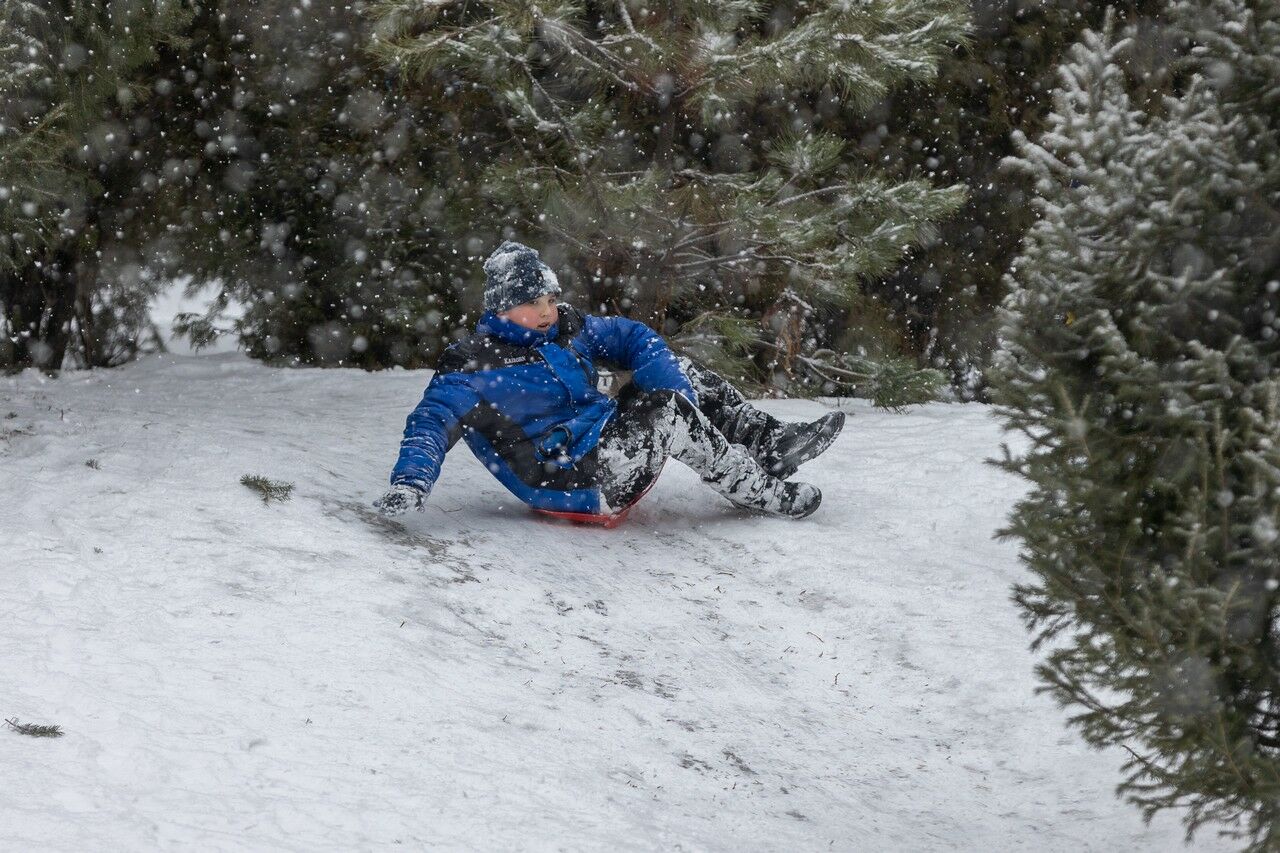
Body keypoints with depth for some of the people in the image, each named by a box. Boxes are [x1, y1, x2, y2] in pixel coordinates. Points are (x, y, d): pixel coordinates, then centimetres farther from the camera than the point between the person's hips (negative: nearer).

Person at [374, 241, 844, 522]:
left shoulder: (566, 330, 10)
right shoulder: (473, 367, -12)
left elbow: (633, 338, 13)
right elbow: (432, 423, -21)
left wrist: (673, 385, -7)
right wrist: (409, 483, -40)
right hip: (575, 482, -9)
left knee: (679, 373, 10)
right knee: (668, 413, -25)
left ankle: (773, 441, 11)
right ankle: (762, 492, -13)